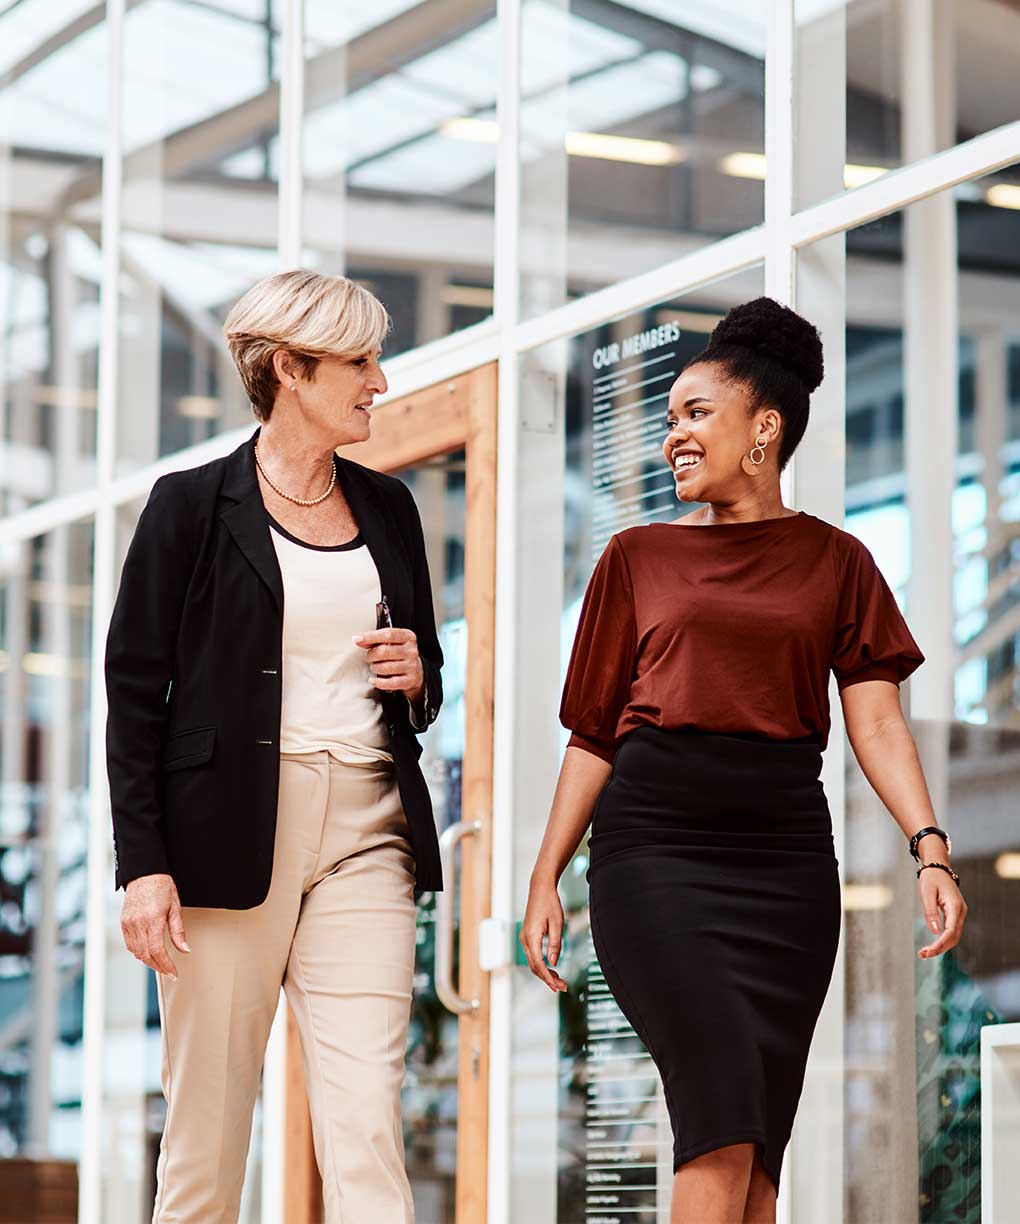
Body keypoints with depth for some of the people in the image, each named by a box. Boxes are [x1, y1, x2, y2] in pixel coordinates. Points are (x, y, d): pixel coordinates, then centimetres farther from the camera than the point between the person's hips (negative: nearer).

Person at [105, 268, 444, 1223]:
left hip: (367, 830, 3)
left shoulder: (388, 508, 16)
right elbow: (135, 691, -2)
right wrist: (144, 864, -10)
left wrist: (416, 678, 1)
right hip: (231, 829, -3)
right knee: (208, 1115, 0)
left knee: (366, 1116, -8)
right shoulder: (192, 505, 2)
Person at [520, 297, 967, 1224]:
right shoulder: (639, 558, 13)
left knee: (758, 1143, 0)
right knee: (722, 1110, -18)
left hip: (782, 851, 1)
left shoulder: (833, 562, 12)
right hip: (652, 844, -1)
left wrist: (931, 847, -12)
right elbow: (594, 734, 12)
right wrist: (545, 876, 4)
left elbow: (877, 719, 2)